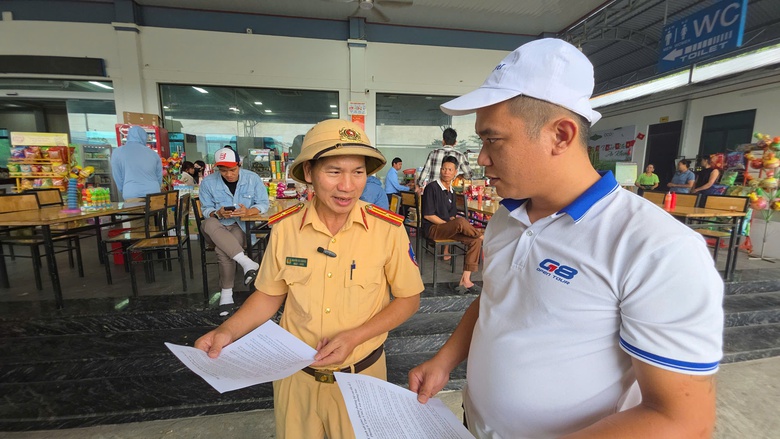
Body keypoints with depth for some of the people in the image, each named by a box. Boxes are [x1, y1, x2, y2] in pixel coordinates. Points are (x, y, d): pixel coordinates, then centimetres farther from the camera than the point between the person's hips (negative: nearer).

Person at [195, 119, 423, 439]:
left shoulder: (389, 229, -19)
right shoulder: (284, 227, -12)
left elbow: (408, 299, -9)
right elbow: (270, 295, 1)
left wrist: (355, 337, -19)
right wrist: (227, 332, -14)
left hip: (361, 374, -1)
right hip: (296, 376, 2)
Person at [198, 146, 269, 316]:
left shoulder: (252, 178, -3)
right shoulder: (208, 182, -1)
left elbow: (264, 204, -3)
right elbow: (206, 210, 2)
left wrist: (248, 211, -24)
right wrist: (218, 213, -22)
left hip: (242, 225, -1)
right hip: (218, 226, 2)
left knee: (222, 250, -31)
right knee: (209, 224, -36)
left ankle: (226, 293, -17)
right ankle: (247, 263, -43)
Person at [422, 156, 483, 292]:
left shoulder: (451, 193, 16)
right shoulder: (432, 188, -7)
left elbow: (452, 216, 18)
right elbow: (428, 215, -13)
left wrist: (453, 226, -4)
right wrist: (448, 224, -14)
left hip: (448, 228, 8)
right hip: (432, 228, -8)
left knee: (475, 241, -14)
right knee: (462, 221, -34)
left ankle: (465, 280, -15)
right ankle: (483, 237, -5)